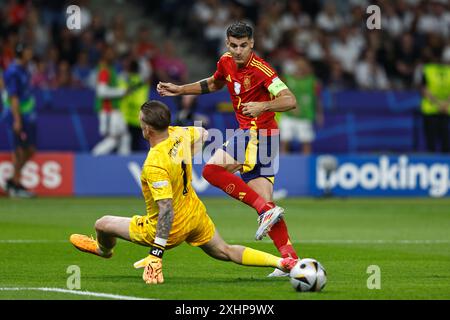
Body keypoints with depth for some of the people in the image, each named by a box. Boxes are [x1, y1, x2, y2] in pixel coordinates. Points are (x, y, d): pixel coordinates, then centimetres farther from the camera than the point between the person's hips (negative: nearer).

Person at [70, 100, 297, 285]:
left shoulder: (154, 166, -33)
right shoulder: (180, 134, -12)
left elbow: (166, 211, -34)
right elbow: (203, 134, 13)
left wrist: (156, 254, -32)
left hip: (172, 227, -7)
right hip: (196, 215, 7)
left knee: (103, 224, 9)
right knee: (226, 252, 20)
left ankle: (103, 249, 45)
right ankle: (282, 262, 5)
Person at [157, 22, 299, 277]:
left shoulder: (260, 69, -16)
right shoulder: (226, 62, 8)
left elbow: (290, 101, -22)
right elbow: (214, 84, 32)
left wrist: (264, 106, -37)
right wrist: (180, 90, 29)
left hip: (257, 132, -8)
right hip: (249, 132, 8)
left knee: (212, 170, -20)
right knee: (264, 201, 1)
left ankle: (266, 210, -24)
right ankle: (290, 257, -3)